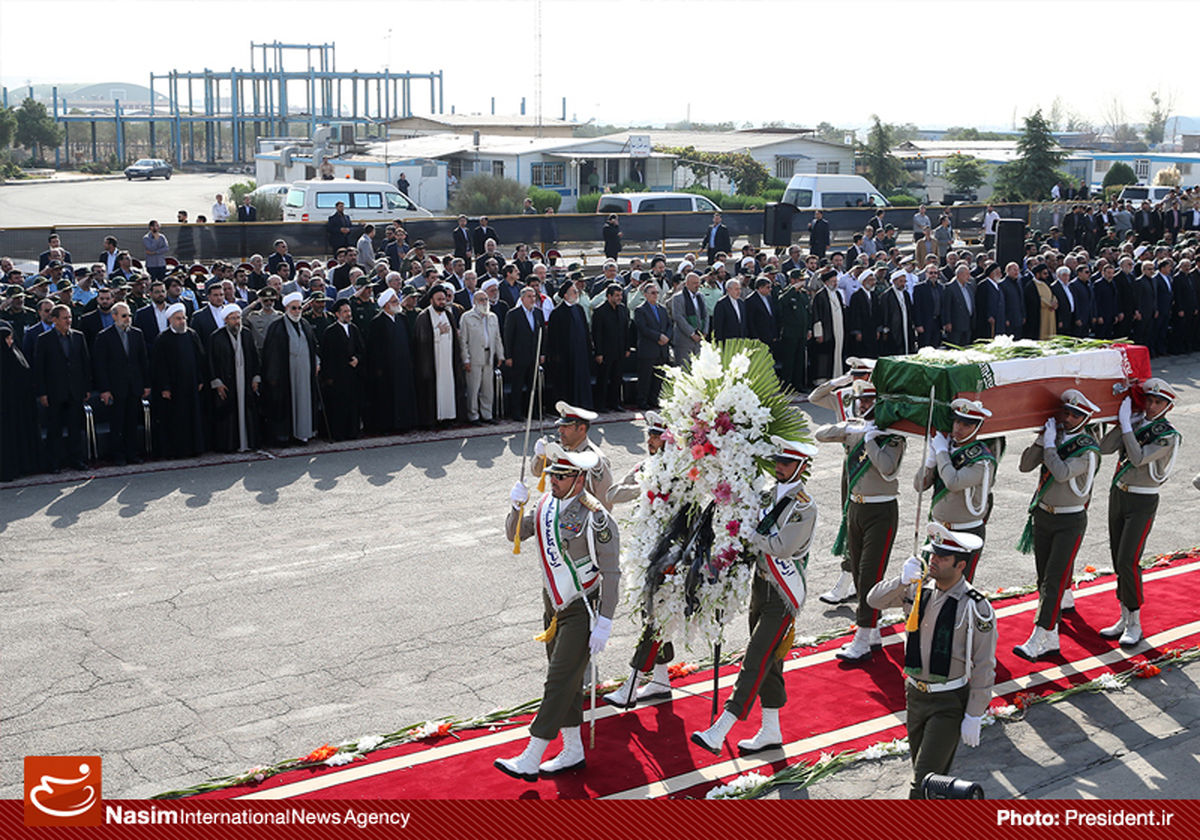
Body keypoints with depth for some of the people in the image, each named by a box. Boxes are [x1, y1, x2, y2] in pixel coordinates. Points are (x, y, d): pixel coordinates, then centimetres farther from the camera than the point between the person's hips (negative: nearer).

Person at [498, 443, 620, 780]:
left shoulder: (595, 518, -20)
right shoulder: (546, 503, 1)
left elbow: (611, 573, -17)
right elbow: (514, 535, 8)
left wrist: (604, 623, -20)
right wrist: (517, 507, -13)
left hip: (583, 609, -8)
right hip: (554, 604, 8)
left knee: (559, 681, -7)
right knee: (566, 681, 16)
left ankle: (530, 760, -4)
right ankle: (573, 752, 29)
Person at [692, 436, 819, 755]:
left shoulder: (804, 506, -15)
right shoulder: (772, 494, 8)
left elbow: (781, 547, -24)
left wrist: (747, 532, -21)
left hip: (784, 596, -8)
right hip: (761, 586, 8)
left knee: (756, 661, -10)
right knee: (768, 663, 15)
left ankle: (719, 732, -15)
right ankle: (771, 732, 26)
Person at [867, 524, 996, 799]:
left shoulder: (976, 607, -17)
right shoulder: (920, 588, -1)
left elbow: (984, 667, -13)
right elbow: (875, 599, -2)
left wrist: (974, 716, -13)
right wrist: (902, 580, -21)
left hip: (949, 703, -6)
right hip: (916, 694, 6)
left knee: (925, 780, -11)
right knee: (924, 772, 19)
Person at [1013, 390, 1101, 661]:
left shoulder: (1088, 449, -13)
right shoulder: (1055, 437, 5)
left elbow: (1062, 473, -27)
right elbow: (1025, 466, -1)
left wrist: (1050, 443, -18)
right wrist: (1042, 439, -10)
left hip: (1070, 522, -6)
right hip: (1043, 516, 6)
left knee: (1054, 580, -11)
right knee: (1044, 578, 9)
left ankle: (1037, 640, -14)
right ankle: (1051, 641, 22)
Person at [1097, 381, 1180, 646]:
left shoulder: (1168, 435, -12)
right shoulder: (1135, 423, 5)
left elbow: (1138, 458, -24)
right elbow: (1104, 448, -3)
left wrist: (1126, 424, -21)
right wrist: (1122, 423, -12)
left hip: (1142, 503, -6)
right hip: (1118, 495, 6)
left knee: (1127, 561, -11)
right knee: (1118, 560, 10)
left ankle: (1135, 624, 0)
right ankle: (1124, 618, 20)